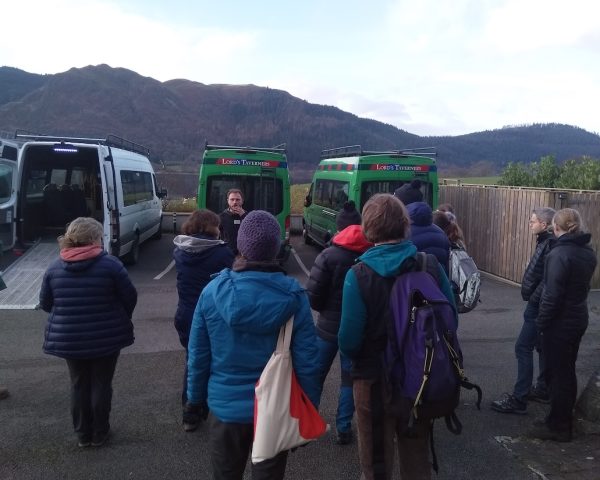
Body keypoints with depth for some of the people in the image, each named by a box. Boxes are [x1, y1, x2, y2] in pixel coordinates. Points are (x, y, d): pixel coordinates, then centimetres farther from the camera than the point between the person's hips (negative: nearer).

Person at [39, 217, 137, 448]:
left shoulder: (54, 267, -3)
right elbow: (130, 297, -8)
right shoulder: (110, 264, -14)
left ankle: (83, 434, 28)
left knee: (79, 385, 17)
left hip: (69, 339, 3)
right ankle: (99, 433, 24)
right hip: (106, 338, -3)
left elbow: (45, 303, 5)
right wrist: (121, 320, 11)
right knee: (101, 385, 12)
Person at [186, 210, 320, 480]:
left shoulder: (212, 291, -13)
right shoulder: (293, 296, -15)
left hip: (225, 407, 1)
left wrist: (197, 397, 11)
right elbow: (307, 360, -13)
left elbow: (198, 355, -5)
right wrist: (310, 408, 1)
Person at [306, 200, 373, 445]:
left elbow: (312, 296, -14)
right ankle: (343, 428, 17)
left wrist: (327, 309, 6)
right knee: (350, 379, 13)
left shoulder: (329, 255, -13)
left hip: (329, 326, -1)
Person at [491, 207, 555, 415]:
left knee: (523, 348, -7)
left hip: (538, 307, -10)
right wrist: (532, 298, 11)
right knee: (542, 347, 17)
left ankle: (518, 399, -3)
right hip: (538, 305, 10)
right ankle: (543, 389, 30)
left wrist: (533, 299, -20)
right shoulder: (545, 242, 11)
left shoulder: (550, 245, -19)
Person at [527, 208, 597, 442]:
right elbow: (583, 285, 13)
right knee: (567, 371, 18)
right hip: (578, 318, 8)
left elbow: (553, 294, -22)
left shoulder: (559, 254, -21)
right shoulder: (589, 252, 5)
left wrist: (541, 322, -13)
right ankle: (564, 421, 30)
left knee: (556, 373, 3)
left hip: (560, 322, -8)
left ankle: (557, 426, 15)